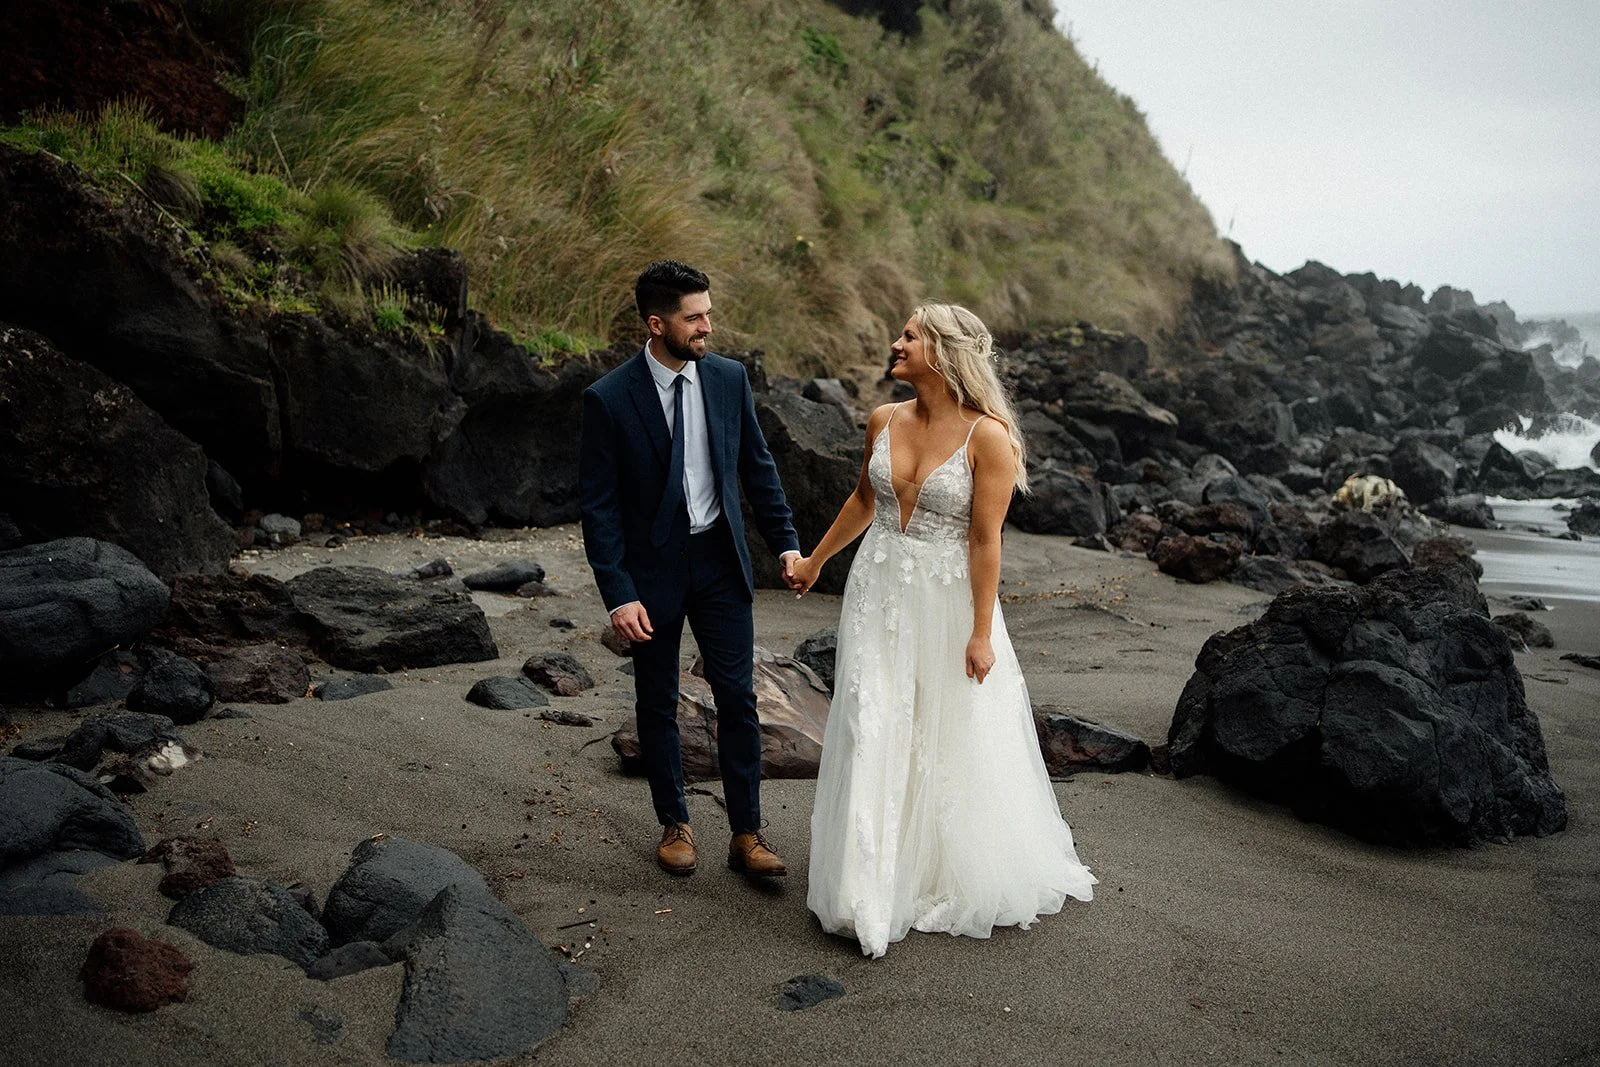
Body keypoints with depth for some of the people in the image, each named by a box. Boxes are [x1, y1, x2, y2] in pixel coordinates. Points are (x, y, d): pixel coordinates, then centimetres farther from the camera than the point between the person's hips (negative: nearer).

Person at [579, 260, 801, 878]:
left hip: (720, 560, 3)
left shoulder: (729, 379, -2)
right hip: (652, 569, -2)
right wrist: (618, 593, -17)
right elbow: (598, 504, -12)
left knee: (737, 697, 3)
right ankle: (674, 824, 30)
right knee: (657, 704, 11)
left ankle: (746, 833, 15)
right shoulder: (608, 399, -13)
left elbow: (757, 467, 8)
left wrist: (785, 543, 3)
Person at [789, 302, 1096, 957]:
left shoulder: (988, 436, -15)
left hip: (948, 600, -4)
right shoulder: (884, 421, 1)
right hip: (879, 594, 5)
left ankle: (962, 878, 32)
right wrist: (815, 559, 25)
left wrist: (981, 633, -15)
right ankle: (876, 885, 21)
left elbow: (985, 540, -16)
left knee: (955, 740, 9)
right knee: (874, 736, 6)